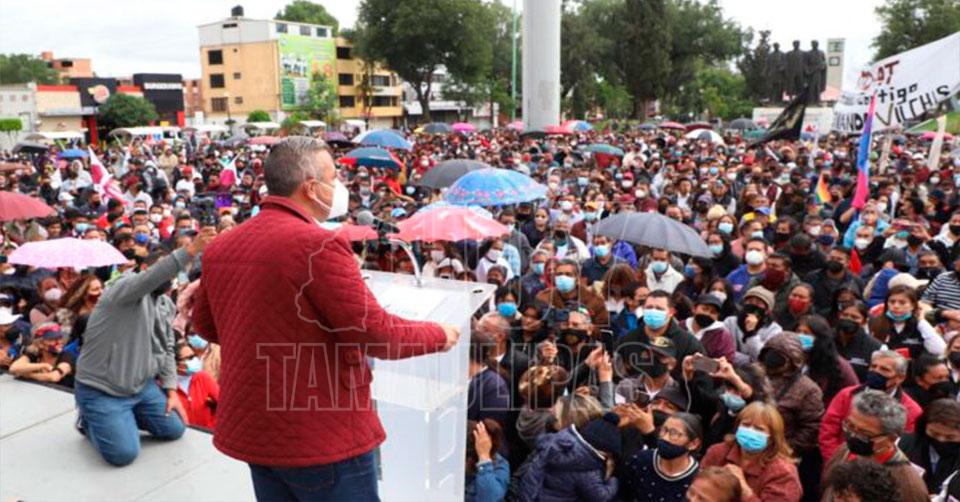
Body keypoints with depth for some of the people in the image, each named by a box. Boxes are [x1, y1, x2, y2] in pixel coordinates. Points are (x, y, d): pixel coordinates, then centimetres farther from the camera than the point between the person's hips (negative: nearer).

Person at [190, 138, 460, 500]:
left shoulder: (221, 247, 3)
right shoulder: (318, 244, -21)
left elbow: (205, 325, 17)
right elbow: (375, 331, -19)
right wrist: (439, 334, -3)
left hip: (251, 429, 8)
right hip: (323, 435, -7)